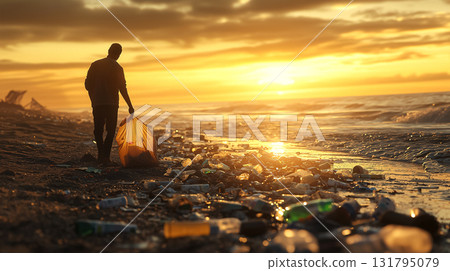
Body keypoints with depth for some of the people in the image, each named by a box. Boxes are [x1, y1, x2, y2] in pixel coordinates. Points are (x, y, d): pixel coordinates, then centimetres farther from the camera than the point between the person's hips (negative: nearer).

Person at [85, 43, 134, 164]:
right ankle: (105, 156, -5)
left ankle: (101, 155, 3)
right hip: (111, 103, -3)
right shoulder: (117, 68, -4)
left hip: (97, 103, 3)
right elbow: (122, 88, -7)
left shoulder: (95, 65, 6)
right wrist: (130, 106, -2)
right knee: (110, 130, 5)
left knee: (98, 130, 13)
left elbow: (88, 84, 7)